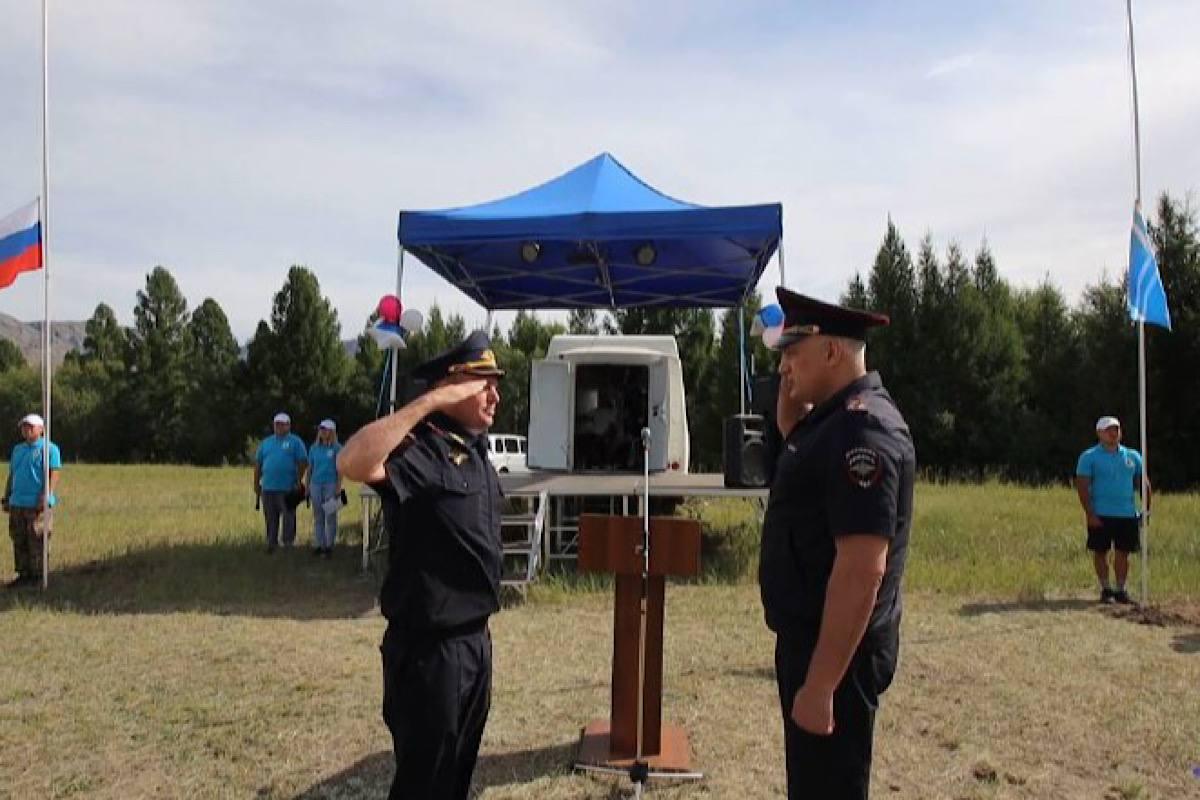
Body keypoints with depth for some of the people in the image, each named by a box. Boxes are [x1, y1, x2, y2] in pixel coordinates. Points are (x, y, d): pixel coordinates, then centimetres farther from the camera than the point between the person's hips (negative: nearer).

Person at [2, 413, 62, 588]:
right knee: (19, 541, 8)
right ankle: (23, 574, 15)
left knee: (36, 541, -4)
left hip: (37, 504, -7)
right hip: (17, 503, 7)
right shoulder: (18, 449, 19)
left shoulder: (49, 448, -2)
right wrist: (6, 498, 16)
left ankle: (37, 576, 2)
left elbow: (54, 474, -10)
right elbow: (11, 476, 22)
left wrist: (45, 497, -19)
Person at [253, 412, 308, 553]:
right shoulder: (266, 442, 15)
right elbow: (258, 464, 15)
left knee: (288, 517, 0)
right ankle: (271, 543, 18)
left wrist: (298, 481, -10)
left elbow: (302, 462, -3)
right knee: (270, 518, 9)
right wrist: (256, 483, 9)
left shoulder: (295, 442, 3)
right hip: (268, 487, 4)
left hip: (288, 488, -4)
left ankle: (288, 543, 8)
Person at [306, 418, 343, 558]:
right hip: (316, 484, 4)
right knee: (318, 516, 8)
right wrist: (307, 486, 10)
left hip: (330, 484, -4)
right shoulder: (314, 448, 10)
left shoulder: (337, 448, -1)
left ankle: (329, 546, 7)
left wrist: (338, 487, -8)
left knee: (330, 516, 0)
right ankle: (318, 545, 15)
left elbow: (340, 469, -2)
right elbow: (310, 469, 14)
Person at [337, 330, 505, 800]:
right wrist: (430, 401, -36)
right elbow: (350, 463, -41)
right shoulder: (417, 450, -20)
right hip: (430, 648, -9)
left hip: (475, 639, 9)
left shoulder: (475, 447, 7)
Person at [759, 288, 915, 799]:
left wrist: (820, 684, -27)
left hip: (835, 652, -10)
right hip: (808, 638, 10)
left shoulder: (863, 428, -22)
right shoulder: (835, 417, 8)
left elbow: (862, 569, -28)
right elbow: (792, 435, 33)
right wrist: (791, 393, 11)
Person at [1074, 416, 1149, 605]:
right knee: (1100, 552, 3)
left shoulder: (1132, 456, 10)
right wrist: (1090, 514, -14)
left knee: (1123, 553, 6)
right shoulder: (1089, 457, -3)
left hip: (1127, 515, 3)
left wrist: (1146, 510, 6)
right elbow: (1082, 486, -8)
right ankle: (1106, 590, 14)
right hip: (1100, 516, -3)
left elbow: (1143, 483, 15)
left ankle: (1121, 590, 17)